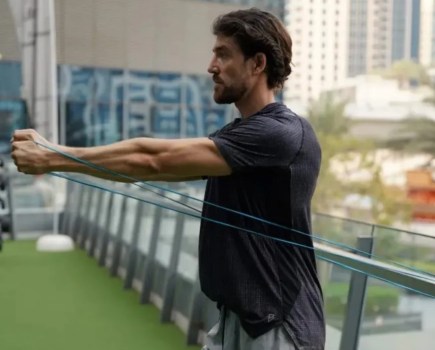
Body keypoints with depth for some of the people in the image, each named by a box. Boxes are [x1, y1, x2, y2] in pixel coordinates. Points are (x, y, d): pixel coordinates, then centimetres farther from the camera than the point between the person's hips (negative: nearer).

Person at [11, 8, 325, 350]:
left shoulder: (283, 133, -20)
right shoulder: (236, 136, 10)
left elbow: (154, 159, -22)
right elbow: (155, 166, 4)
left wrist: (51, 159, -16)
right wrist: (52, 154, -3)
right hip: (236, 318, 8)